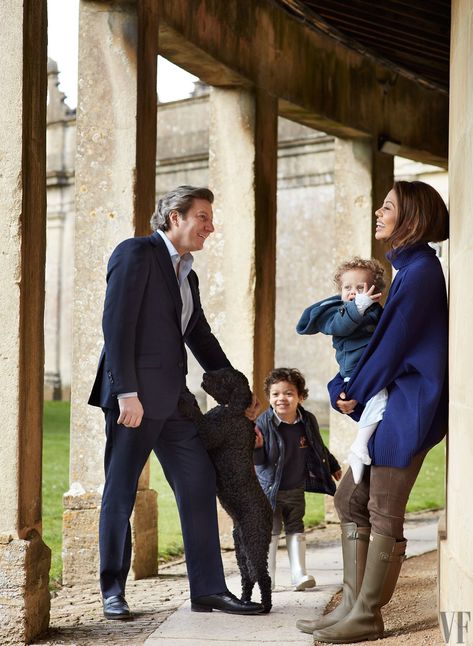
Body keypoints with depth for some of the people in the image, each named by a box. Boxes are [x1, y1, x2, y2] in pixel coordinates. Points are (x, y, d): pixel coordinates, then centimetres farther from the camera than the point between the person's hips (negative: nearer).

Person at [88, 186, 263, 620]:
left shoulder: (187, 275, 19)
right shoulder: (137, 253, -7)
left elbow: (201, 338, 25)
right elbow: (117, 324, -15)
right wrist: (127, 393, -20)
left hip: (172, 399, 9)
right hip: (134, 397, -8)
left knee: (199, 487, 5)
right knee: (120, 494, 1)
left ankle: (208, 588, 10)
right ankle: (113, 591, 11)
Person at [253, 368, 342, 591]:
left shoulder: (308, 421, -6)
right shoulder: (263, 423, -18)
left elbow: (319, 448, 13)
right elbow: (259, 461, -17)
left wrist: (333, 467, 24)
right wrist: (257, 447, -38)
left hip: (297, 489, 4)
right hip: (270, 489, -4)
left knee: (296, 530, 10)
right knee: (270, 532, 0)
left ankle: (299, 575, 14)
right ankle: (267, 578, 9)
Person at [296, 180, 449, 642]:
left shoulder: (421, 271, -14)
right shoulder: (409, 268, 16)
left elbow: (393, 342, -14)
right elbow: (383, 339, 17)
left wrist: (356, 393, -4)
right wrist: (345, 389, 6)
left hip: (407, 407, -10)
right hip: (389, 407, 10)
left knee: (383, 513, -4)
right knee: (350, 500, 11)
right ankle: (352, 604, 15)